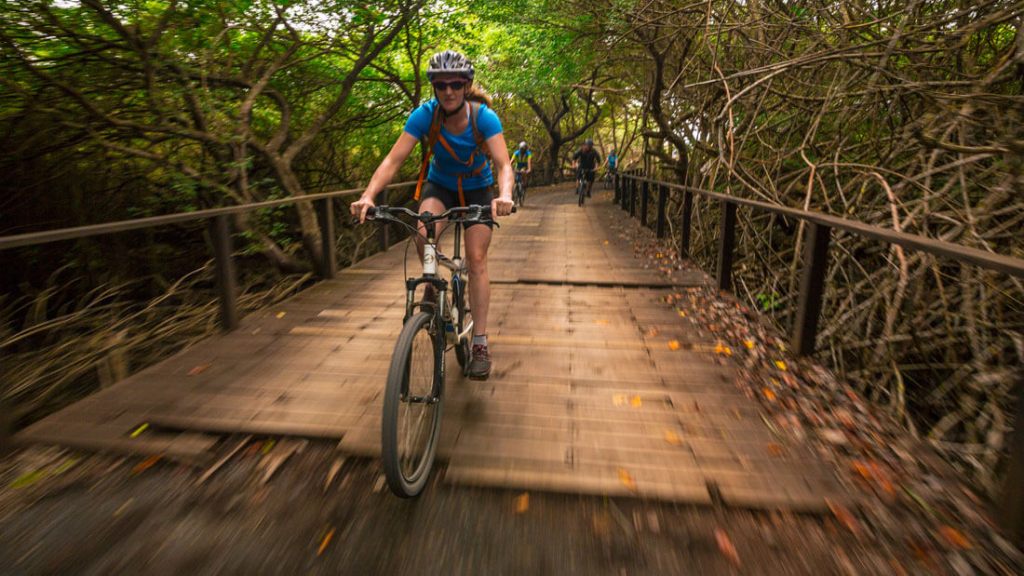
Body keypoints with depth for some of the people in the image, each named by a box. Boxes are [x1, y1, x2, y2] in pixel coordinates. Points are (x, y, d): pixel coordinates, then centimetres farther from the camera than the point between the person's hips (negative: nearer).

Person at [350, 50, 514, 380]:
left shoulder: (484, 117, -24)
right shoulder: (425, 115, -21)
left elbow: (503, 165, -34)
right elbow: (393, 159, -27)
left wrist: (505, 196, -56)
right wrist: (368, 195, -43)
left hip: (477, 189, -1)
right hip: (439, 185, 1)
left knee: (476, 259, -12)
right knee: (424, 233, -30)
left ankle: (480, 344, -6)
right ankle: (432, 286, 2)